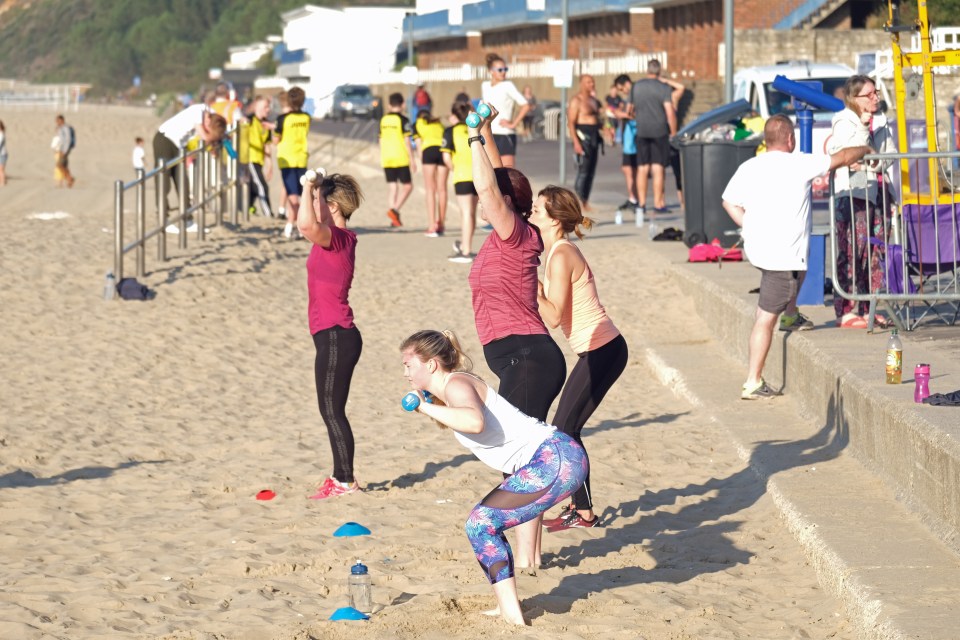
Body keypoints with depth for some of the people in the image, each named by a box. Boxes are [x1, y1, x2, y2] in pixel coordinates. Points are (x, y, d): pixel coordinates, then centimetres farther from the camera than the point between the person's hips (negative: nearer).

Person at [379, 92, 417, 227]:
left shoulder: (383, 120, 9)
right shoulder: (402, 120, -8)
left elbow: (381, 141, 15)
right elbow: (406, 141, -11)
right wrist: (412, 160, -6)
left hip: (386, 159, 5)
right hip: (401, 159, -5)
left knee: (392, 188, 9)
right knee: (407, 186, 4)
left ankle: (393, 219, 5)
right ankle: (395, 210, -15)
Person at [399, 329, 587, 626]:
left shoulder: (456, 384, -12)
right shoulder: (456, 384, 17)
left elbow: (474, 422, -34)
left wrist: (425, 407, -26)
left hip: (556, 460, -10)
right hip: (554, 461, 10)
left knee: (481, 524, -11)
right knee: (484, 522, 17)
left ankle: (513, 617, -10)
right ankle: (506, 608, 20)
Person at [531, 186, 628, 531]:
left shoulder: (561, 256, -17)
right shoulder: (560, 251, 12)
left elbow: (555, 317, -20)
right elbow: (555, 311, 13)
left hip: (602, 352, -10)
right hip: (600, 350, 10)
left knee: (564, 429, -5)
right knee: (566, 428, 13)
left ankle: (584, 513, 1)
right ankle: (578, 506, 20)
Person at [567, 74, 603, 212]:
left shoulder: (594, 101, 16)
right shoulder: (576, 101, -9)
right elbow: (571, 123, -15)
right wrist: (576, 142, -22)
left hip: (594, 138, 8)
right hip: (583, 137, -8)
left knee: (591, 171, 7)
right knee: (583, 171, -11)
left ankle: (585, 202, 11)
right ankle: (578, 202, -9)